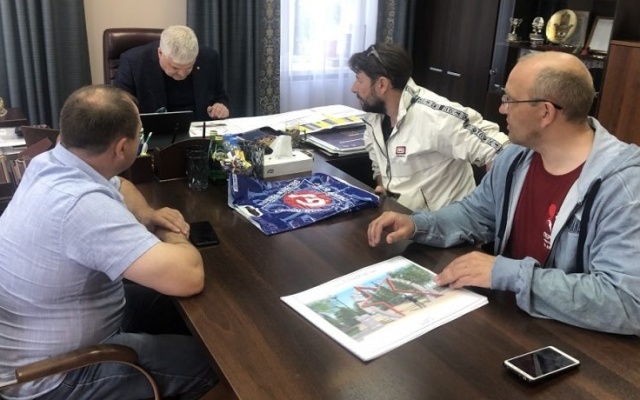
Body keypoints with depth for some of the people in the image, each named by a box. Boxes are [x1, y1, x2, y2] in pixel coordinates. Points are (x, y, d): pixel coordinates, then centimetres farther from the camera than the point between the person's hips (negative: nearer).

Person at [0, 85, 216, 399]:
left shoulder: (49, 162, -7)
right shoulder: (83, 205, -37)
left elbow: (118, 186, 16)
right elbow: (189, 278, -39)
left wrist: (146, 216, -5)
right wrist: (171, 237, -17)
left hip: (43, 332, 9)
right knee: (209, 359, -4)